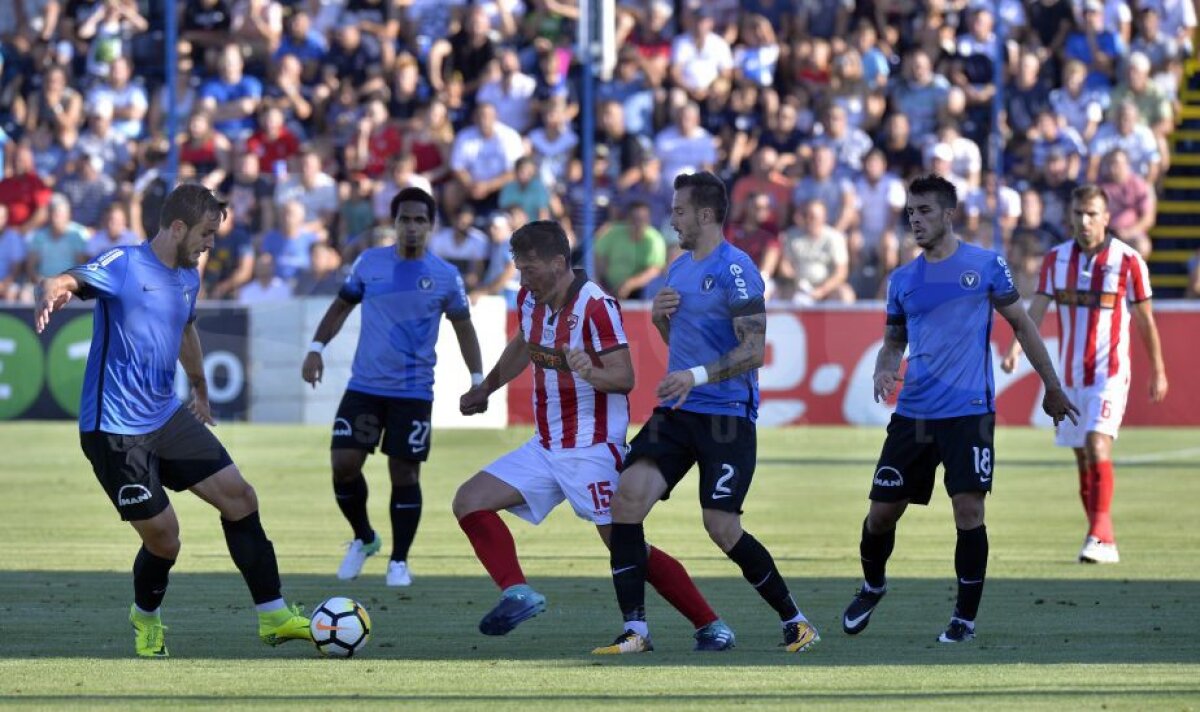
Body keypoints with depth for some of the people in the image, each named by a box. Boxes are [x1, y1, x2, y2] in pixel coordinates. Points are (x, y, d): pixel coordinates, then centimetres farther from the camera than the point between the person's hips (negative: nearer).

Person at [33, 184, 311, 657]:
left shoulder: (188, 278, 10)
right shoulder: (124, 266, -14)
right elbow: (67, 282, -31)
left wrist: (200, 390, 44)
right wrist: (51, 295, -56)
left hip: (168, 418, 8)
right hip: (115, 429, -8)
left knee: (239, 497, -1)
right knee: (162, 536, -5)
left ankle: (273, 616, 6)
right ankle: (145, 616, 27)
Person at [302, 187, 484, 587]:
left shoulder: (446, 276, -1)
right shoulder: (369, 263, 2)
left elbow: (463, 327, 9)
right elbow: (342, 306, 14)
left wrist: (477, 379, 3)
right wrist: (316, 348, 4)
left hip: (413, 393, -1)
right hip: (364, 387, 2)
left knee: (404, 474, -1)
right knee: (343, 463, -6)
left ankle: (399, 561, 13)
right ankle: (364, 539, 19)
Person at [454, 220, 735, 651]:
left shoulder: (596, 305, -18)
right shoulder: (529, 300, 4)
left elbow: (625, 378, -21)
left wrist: (591, 372, -41)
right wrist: (484, 390, 30)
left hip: (593, 450, -8)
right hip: (545, 448, 8)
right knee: (468, 502, -4)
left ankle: (710, 627, -2)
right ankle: (517, 594, -12)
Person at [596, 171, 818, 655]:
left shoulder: (735, 270, -11)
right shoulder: (678, 269, 15)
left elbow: (753, 350, -17)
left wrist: (696, 376, -27)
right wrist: (660, 317, 5)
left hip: (727, 415, -7)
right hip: (677, 413, 7)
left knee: (722, 527, -10)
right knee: (628, 496, -11)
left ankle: (794, 621, 10)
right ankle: (635, 630, -8)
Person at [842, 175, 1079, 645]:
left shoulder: (985, 265, 0)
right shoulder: (902, 280, 10)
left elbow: (1021, 325, 7)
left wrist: (1052, 386, 9)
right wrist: (883, 371, -5)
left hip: (969, 413, -4)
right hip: (912, 413, 4)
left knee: (968, 512, -10)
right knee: (881, 513, 5)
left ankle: (965, 618, 4)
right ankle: (872, 586, 34)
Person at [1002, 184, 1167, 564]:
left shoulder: (1128, 260, -6)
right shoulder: (1056, 259, 4)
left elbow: (1145, 319, 1)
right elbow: (1037, 309, -3)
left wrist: (1158, 371, 5)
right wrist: (1016, 348, -20)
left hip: (1109, 372, -5)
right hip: (1069, 373, 5)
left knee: (1097, 444, -21)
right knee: (1082, 457, 9)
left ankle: (1100, 537, -24)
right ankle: (1102, 539, 18)